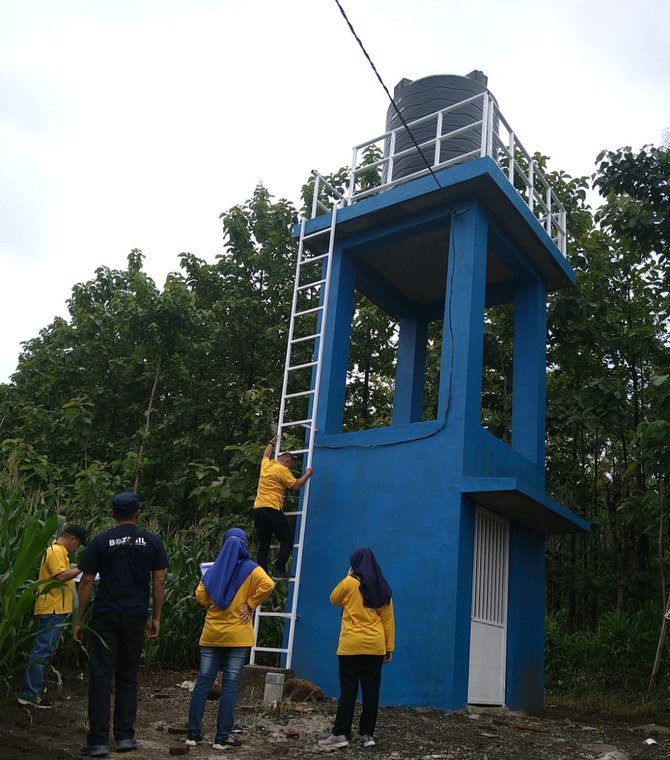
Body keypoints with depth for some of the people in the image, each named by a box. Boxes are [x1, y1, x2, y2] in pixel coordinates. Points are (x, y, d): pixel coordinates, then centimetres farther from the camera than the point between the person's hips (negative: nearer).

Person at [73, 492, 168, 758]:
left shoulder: (101, 541, -1)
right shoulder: (152, 542, 2)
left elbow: (86, 581, -3)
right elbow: (159, 581, 1)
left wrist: (79, 620, 2)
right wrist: (156, 618, 8)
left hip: (105, 616, -1)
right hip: (135, 617, 2)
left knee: (100, 676, 3)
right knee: (128, 677, 13)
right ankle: (125, 736, 16)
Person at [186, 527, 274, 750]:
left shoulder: (213, 569, 6)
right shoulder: (250, 569, -5)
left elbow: (200, 594, 1)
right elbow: (267, 584, -21)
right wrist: (250, 604, -11)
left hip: (212, 634, 4)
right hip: (237, 636, -3)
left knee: (203, 681, 7)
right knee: (230, 685, 0)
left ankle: (193, 733, 10)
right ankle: (222, 737, 2)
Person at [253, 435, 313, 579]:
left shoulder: (266, 464, 16)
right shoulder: (282, 470, -6)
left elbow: (266, 455, 39)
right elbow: (295, 486, -6)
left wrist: (271, 443, 55)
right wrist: (307, 474, 7)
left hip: (258, 509, 8)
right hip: (272, 510, -8)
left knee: (263, 544, 10)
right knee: (287, 539, 0)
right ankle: (279, 570, -9)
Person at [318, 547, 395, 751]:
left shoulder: (350, 583, -6)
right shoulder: (382, 588, 7)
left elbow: (334, 599, 12)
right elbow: (388, 619, 7)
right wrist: (389, 647, 11)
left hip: (351, 646, -4)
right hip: (375, 646, 4)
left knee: (348, 690, 0)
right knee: (371, 690, 7)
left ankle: (340, 734, 0)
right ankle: (367, 734, 12)